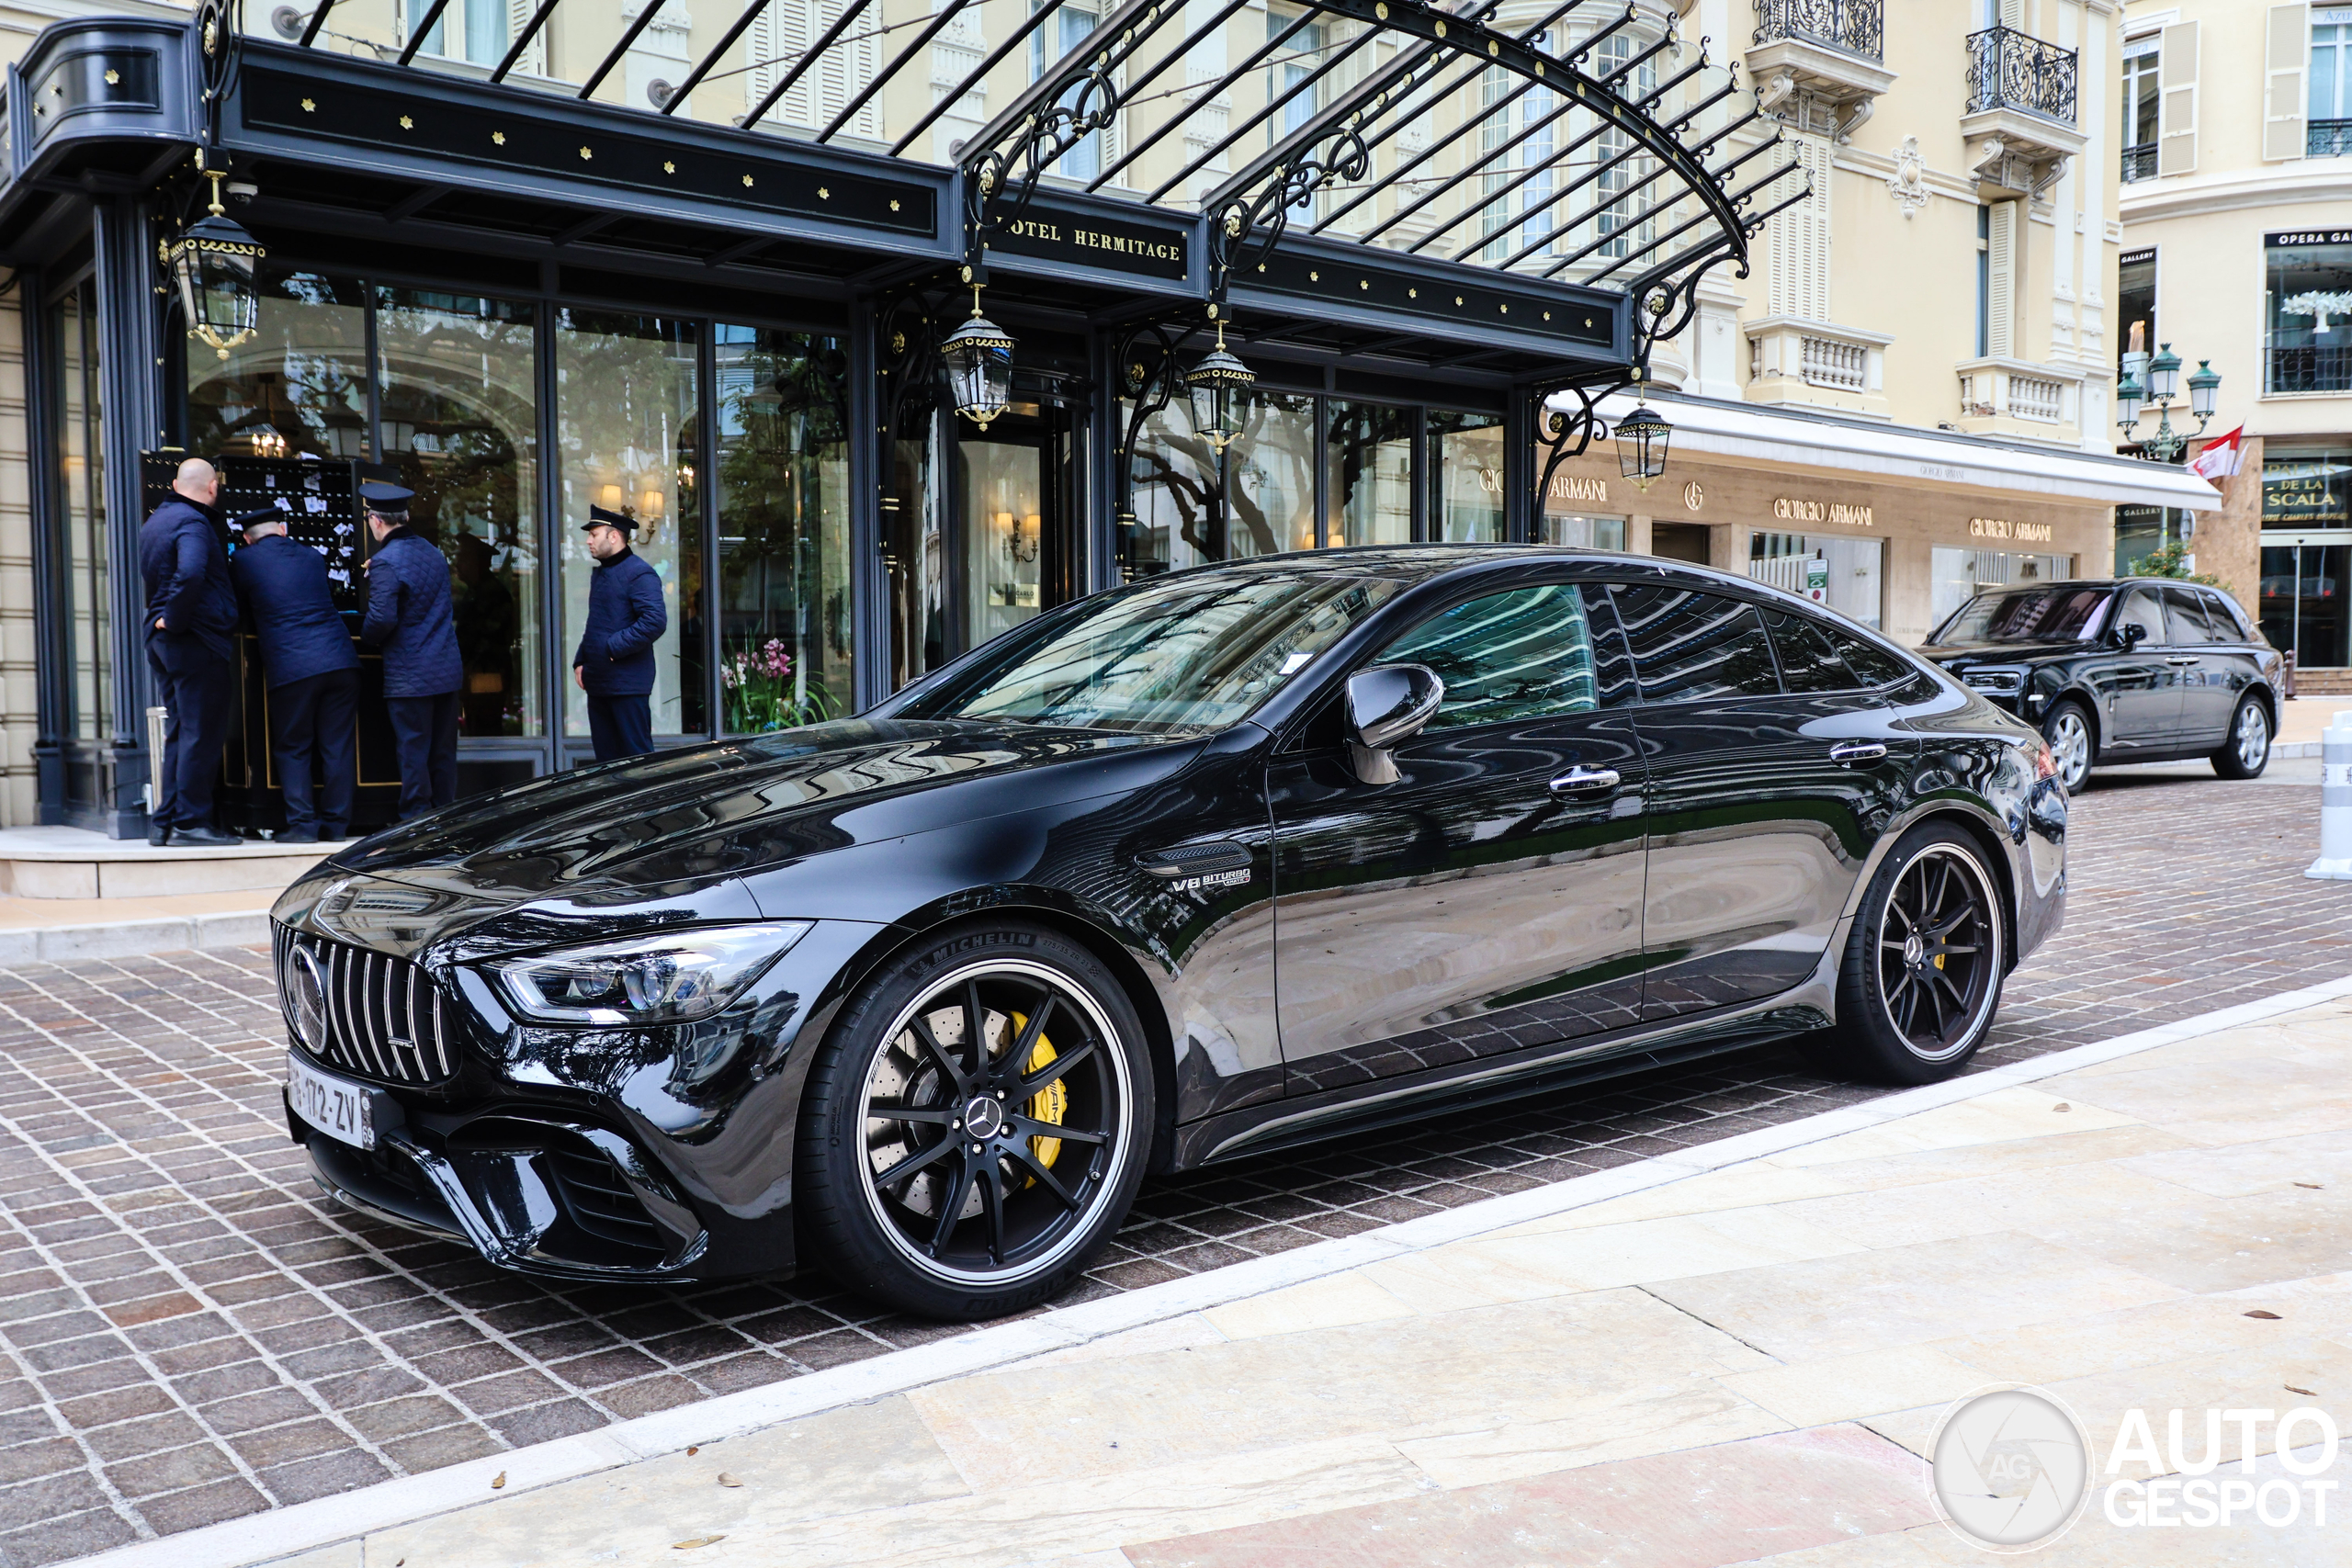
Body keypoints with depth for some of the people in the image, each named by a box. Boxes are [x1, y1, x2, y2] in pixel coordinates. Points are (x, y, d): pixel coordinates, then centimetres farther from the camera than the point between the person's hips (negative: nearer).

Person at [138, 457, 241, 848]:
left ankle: (163, 821, 15)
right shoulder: (192, 523, -13)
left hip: (163, 641, 9)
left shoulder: (153, 522, 17)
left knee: (179, 731, 13)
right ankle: (191, 822, -3)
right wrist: (175, 621, -20)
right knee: (202, 732, -4)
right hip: (198, 640, -9)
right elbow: (190, 575, -29)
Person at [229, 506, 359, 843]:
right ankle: (336, 823, 10)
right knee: (337, 746, 8)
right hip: (341, 661, 3)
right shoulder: (313, 556, 17)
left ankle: (302, 824, 1)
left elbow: (245, 617, 16)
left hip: (290, 668, -3)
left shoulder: (243, 561, 7)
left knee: (292, 749, 7)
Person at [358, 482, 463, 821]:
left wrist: (366, 636, 0)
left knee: (413, 753, 0)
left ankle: (415, 821, 4)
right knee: (443, 753, 12)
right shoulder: (433, 552, 11)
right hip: (448, 669, 7)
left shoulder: (385, 563, -14)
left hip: (409, 675, -7)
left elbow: (383, 619, -22)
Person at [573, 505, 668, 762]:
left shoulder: (639, 573, -12)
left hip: (627, 684, -9)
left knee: (636, 757, -5)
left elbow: (655, 621, -24)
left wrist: (613, 648, -20)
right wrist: (580, 662, 14)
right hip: (597, 683, 9)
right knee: (606, 758, 13)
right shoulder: (600, 573, 18)